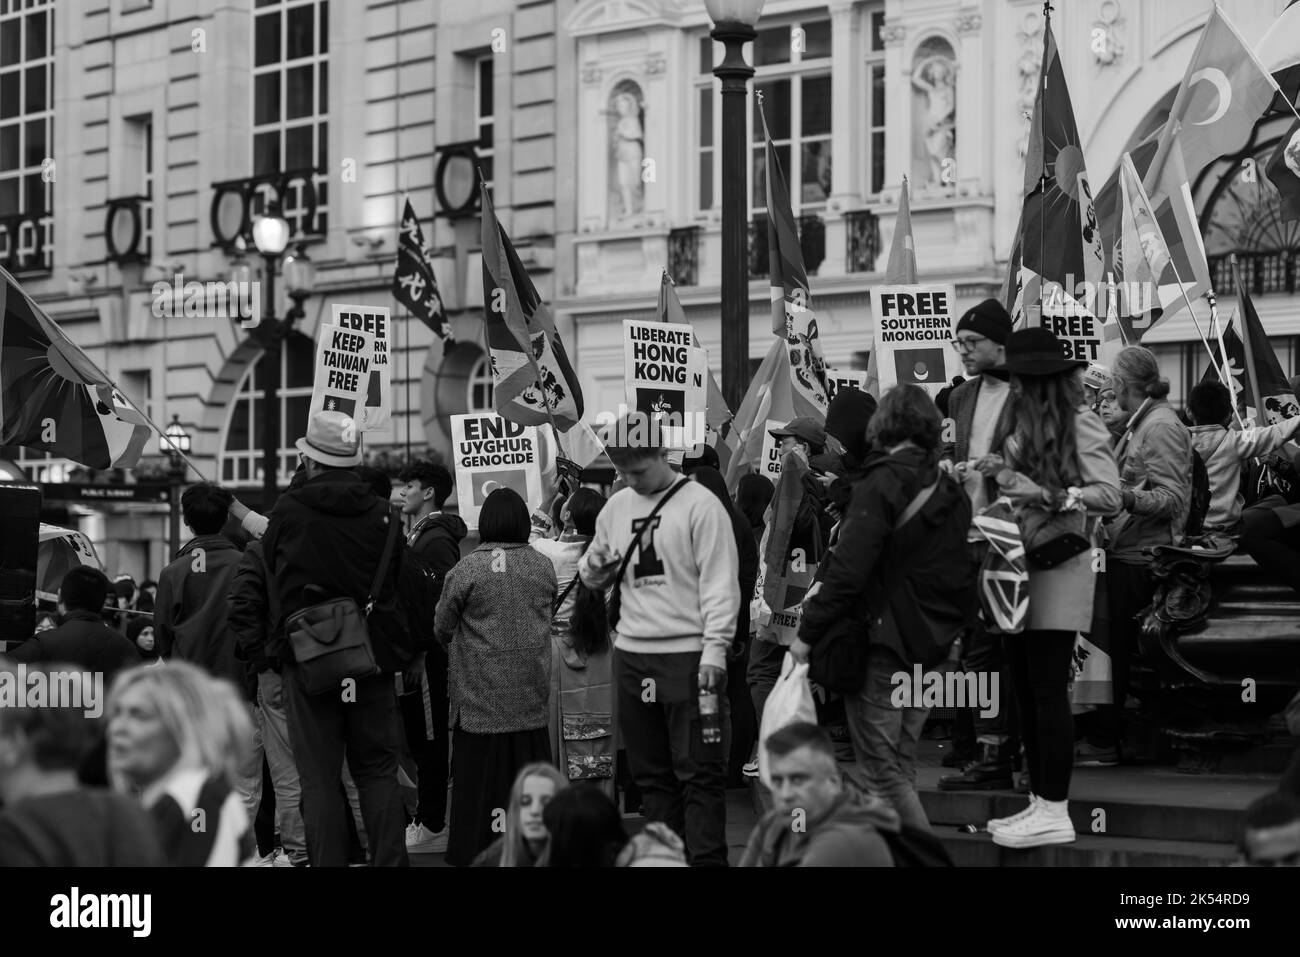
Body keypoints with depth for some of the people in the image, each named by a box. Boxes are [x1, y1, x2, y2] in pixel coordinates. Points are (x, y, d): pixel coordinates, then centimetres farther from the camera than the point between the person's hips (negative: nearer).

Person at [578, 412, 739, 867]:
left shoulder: (700, 505, -7)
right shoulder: (616, 508, 12)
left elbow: (719, 582, -10)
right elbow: (593, 577, 21)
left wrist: (715, 649, -17)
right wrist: (594, 565, -3)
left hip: (688, 655, -6)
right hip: (631, 656, 6)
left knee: (700, 771, -4)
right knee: (651, 772, 10)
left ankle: (707, 858, -3)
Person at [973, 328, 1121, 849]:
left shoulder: (1079, 423, -7)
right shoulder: (1025, 423, 13)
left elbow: (1109, 495, -14)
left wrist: (1047, 496, -22)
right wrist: (997, 470, -4)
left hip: (1057, 569, -7)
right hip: (1018, 567, 7)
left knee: (1048, 690, -6)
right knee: (1025, 689, 8)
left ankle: (1055, 813, -2)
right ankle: (1040, 802, 15)